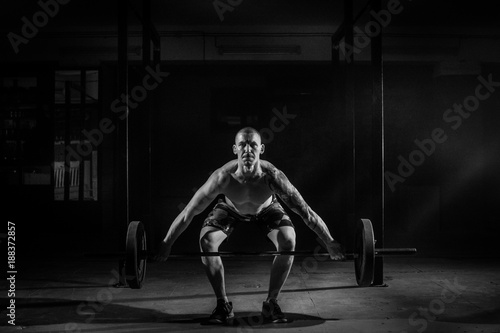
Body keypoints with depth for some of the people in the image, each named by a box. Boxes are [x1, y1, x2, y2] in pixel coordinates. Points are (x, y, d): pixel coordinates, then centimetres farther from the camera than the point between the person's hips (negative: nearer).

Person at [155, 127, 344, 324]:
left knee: (288, 241, -26)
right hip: (231, 209, 0)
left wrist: (330, 243, -26)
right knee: (206, 241, -24)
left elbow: (305, 212, -30)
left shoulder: (273, 177, -40)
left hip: (266, 209, 0)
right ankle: (223, 305, -6)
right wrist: (166, 244, -27)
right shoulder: (222, 178, -40)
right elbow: (188, 212, -30)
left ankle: (271, 303, -7)